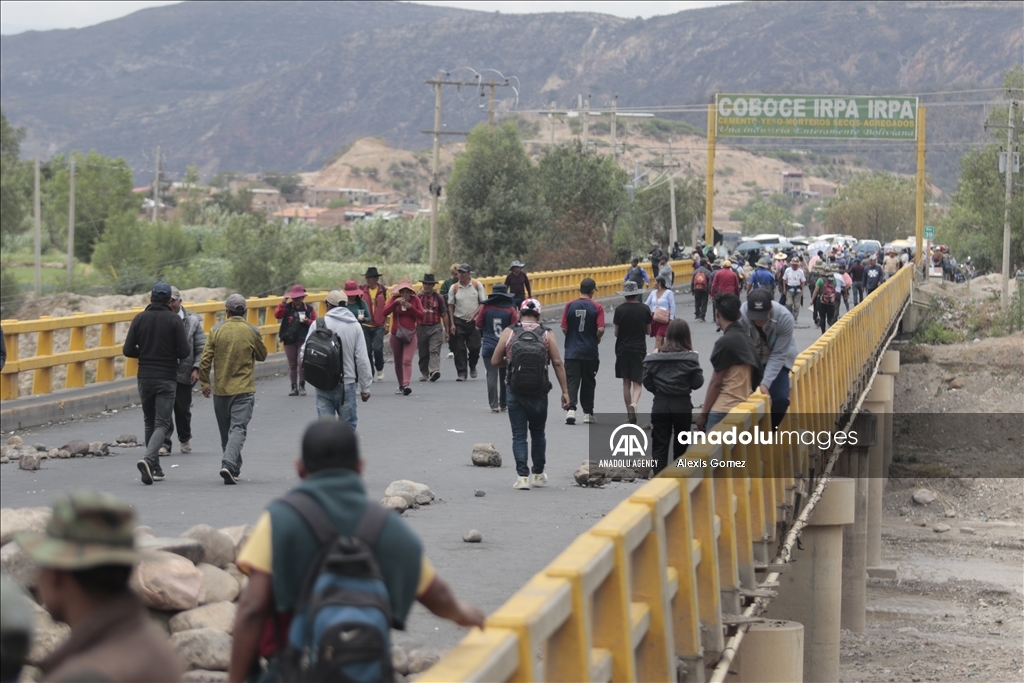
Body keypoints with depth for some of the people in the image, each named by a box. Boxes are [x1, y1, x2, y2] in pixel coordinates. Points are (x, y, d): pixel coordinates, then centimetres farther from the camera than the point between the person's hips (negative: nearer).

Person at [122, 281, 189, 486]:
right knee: (162, 423, -3)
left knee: (149, 423, 16)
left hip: (144, 378, 3)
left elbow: (128, 350, -3)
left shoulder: (140, 319, 1)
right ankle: (148, 459, -27)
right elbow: (184, 352, -10)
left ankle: (155, 469, 17)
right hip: (166, 378, -3)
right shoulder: (174, 320, -6)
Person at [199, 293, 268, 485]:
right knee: (238, 428, -7)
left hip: (220, 390, 2)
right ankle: (229, 464, -26)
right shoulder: (252, 332, -5)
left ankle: (234, 469, 23)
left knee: (225, 431, 15)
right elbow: (262, 356, 9)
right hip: (244, 390, -2)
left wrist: (204, 382, 6)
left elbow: (205, 360, -5)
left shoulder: (216, 331, -4)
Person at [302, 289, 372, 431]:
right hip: (347, 384, 0)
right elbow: (362, 360, -4)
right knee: (348, 425, 13)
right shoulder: (355, 326, -1)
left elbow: (304, 353, -5)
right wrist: (365, 387, 4)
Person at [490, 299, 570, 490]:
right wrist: (565, 391, -1)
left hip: (514, 391, -1)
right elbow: (558, 363, -4)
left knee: (519, 435, 3)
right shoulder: (546, 335, 0)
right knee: (538, 433, 17)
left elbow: (495, 361, 0)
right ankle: (538, 474, 27)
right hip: (539, 392, 1)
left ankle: (522, 476, -8)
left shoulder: (509, 333, -1)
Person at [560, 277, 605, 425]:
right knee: (588, 382, 11)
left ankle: (570, 409, -17)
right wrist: (597, 340, 7)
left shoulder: (570, 305, -3)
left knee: (572, 381, 1)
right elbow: (601, 329, -14)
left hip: (572, 350, 0)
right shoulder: (597, 307, -7)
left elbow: (564, 328, -4)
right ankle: (587, 413, 16)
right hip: (590, 352, 0)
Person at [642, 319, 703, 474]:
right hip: (682, 405, 0)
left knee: (659, 446, 2)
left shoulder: (655, 356, -6)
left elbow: (647, 382, -2)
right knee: (681, 446, 17)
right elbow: (698, 383, -8)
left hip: (660, 404, 0)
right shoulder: (690, 358, -11)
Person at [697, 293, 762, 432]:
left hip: (723, 411, -8)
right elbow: (754, 377, 16)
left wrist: (703, 413, -5)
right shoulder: (746, 338, 12)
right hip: (740, 407, 8)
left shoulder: (725, 342, -13)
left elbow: (716, 383, -12)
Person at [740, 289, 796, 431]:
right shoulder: (740, 316, -33)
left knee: (780, 398, -14)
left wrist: (765, 383, -32)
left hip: (776, 359, 0)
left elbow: (778, 354, -26)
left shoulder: (784, 318, -32)